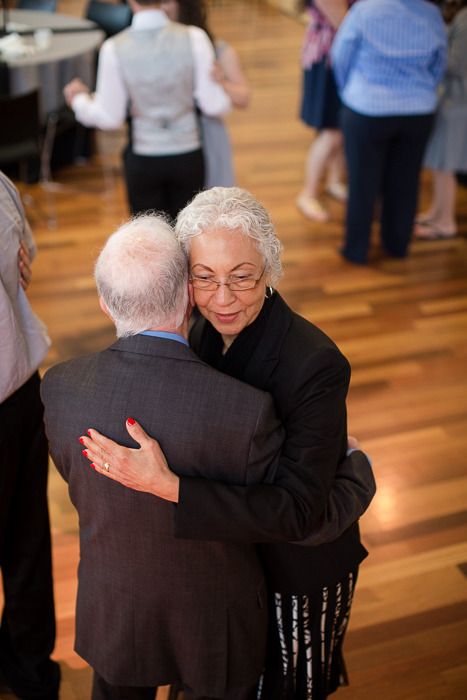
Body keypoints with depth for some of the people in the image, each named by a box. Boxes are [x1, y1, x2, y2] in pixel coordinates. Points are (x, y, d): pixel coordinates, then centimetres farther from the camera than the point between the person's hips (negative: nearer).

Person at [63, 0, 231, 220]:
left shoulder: (114, 48, -14)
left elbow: (109, 117, -6)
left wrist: (79, 100, 14)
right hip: (187, 158, 0)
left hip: (143, 161, 0)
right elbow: (214, 105, -11)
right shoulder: (194, 38, -14)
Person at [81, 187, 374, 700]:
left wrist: (167, 486, -41)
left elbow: (295, 512, -35)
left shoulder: (316, 364, -33)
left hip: (298, 572, -5)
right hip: (224, 549, 5)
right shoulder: (201, 336, -13)